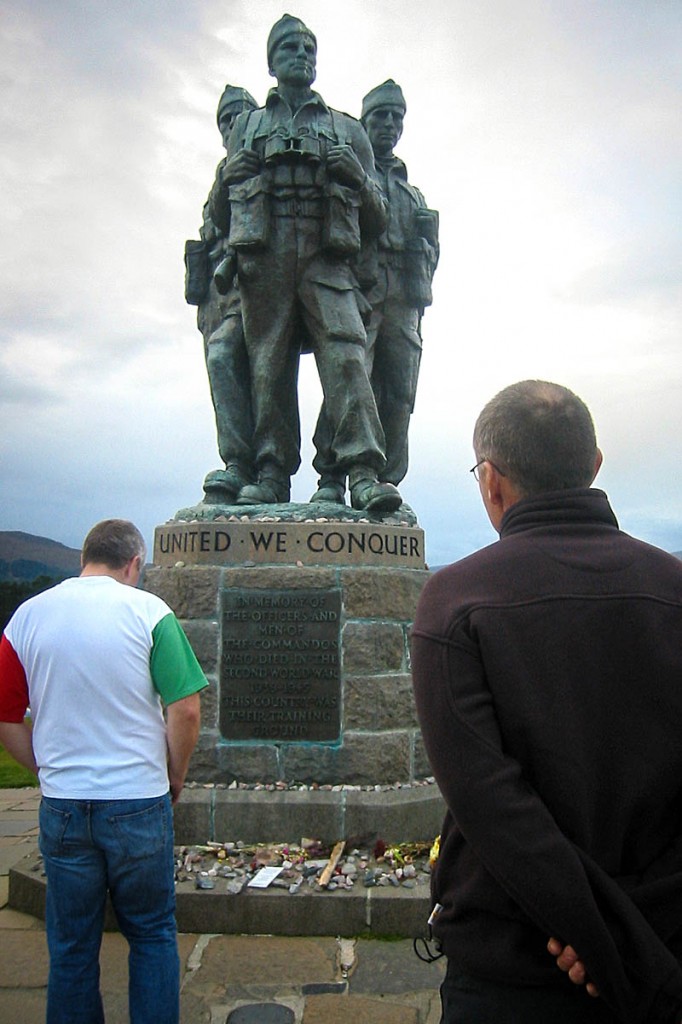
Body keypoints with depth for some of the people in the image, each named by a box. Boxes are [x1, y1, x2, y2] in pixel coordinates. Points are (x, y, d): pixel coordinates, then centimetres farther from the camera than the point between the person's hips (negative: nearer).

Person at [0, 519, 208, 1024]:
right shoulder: (148, 611, -9)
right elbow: (185, 711, -13)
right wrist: (175, 778, 3)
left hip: (62, 807, 3)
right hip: (139, 802, -2)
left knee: (71, 947, 17)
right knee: (153, 936, 16)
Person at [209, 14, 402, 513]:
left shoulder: (348, 130, 24)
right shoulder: (248, 125, 25)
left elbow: (377, 219, 19)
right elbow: (219, 213, 22)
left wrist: (356, 176, 0)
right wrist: (233, 175, 1)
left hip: (327, 259, -1)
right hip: (264, 258, 1)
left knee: (346, 353, -17)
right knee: (268, 362, -5)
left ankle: (364, 472, -24)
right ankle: (272, 473, -2)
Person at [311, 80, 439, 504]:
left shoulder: (413, 193, 31)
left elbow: (432, 249, 26)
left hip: (404, 305, 5)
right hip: (357, 295, -5)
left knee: (398, 396, -2)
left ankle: (384, 482, 2)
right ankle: (331, 479, -17)